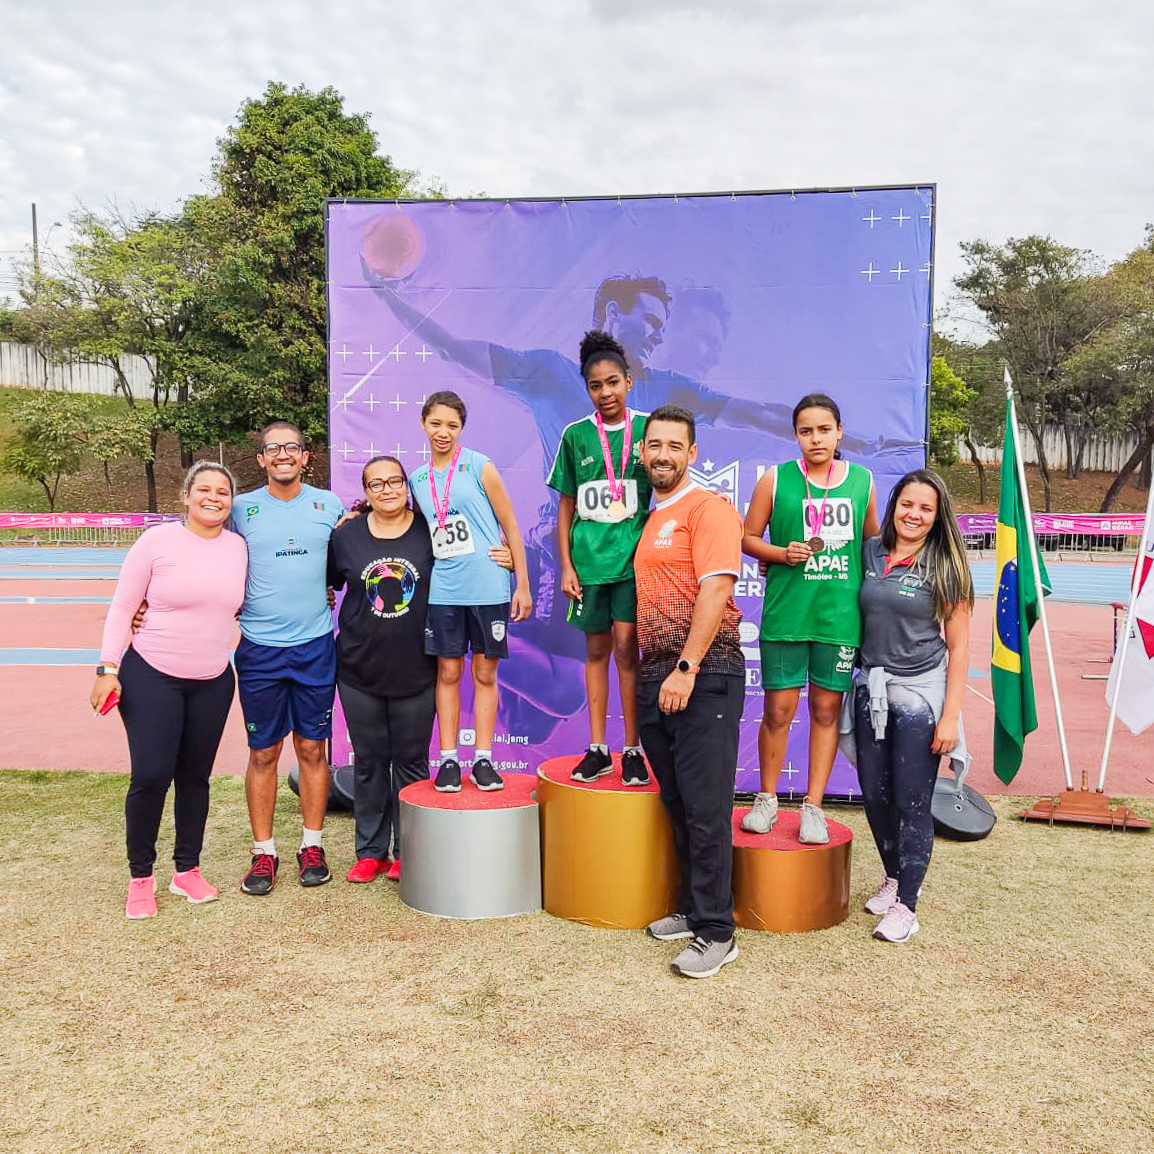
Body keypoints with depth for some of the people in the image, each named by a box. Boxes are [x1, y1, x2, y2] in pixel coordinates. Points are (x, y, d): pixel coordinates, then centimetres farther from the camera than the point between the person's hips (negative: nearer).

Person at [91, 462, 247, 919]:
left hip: (213, 682, 4)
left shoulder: (239, 546, 3)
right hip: (151, 676, -3)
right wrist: (108, 668, -8)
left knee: (195, 777, 10)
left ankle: (187, 870, 26)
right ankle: (140, 877, 13)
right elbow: (121, 607, -4)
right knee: (150, 776, -7)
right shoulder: (157, 540, -8)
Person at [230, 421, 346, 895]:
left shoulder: (329, 505, 5)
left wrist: (330, 592, 3)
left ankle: (311, 846, 20)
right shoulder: (241, 509, 2)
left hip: (316, 646, 1)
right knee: (263, 753, 5)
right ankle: (263, 852, 16)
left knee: (312, 749, 8)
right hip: (260, 648, -1)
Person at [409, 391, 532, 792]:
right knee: (448, 673, 7)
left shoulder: (480, 467, -3)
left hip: (488, 588, -3)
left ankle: (483, 759, 14)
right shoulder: (417, 479, 9)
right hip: (442, 590, 3)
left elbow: (510, 527, -1)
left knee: (485, 673, 6)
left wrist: (523, 585, -4)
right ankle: (448, 759, 15)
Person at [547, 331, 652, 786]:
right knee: (596, 649, 9)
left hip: (633, 556, -2)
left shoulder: (648, 428, 0)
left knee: (626, 646, -5)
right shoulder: (576, 435, 4)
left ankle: (632, 750, 6)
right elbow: (566, 505, 7)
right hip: (588, 558, 2)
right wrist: (566, 565, 2)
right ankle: (597, 749, 17)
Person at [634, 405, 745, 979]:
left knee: (705, 807, -6)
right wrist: (652, 672, 15)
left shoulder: (708, 508, -6)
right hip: (655, 676, 8)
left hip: (704, 674, -8)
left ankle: (715, 932, 2)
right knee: (676, 803, 14)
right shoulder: (649, 518, 20)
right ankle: (692, 909, 26)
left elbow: (715, 588, -16)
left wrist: (686, 667, -21)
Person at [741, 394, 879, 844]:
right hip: (785, 613, -2)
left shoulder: (862, 482, 8)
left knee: (827, 708, 6)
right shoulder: (775, 479, 1)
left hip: (840, 614, 2)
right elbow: (748, 537, 5)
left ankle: (813, 807, 17)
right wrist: (784, 554, -12)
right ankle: (767, 799, 21)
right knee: (778, 708, 2)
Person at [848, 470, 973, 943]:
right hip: (872, 689, 4)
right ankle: (894, 876, 34)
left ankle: (906, 905, 13)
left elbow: (958, 647, -4)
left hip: (920, 692, -4)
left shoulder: (945, 567, -4)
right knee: (874, 794, 11)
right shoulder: (870, 553, 4)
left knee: (912, 802, 0)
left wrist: (950, 717, -9)